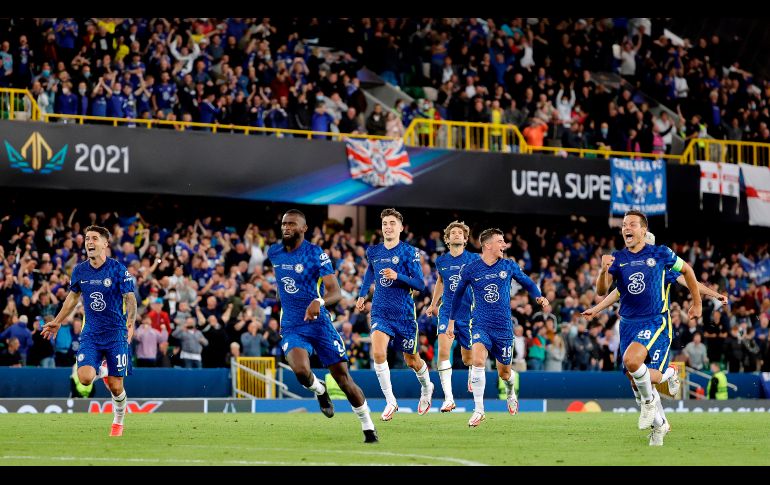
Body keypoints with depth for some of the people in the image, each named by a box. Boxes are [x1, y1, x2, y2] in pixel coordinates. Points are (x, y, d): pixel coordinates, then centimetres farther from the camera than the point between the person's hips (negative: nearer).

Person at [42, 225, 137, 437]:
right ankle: (102, 369, 18)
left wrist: (130, 322, -23)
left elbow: (130, 299, -7)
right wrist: (57, 322, 22)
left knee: (115, 387, -2)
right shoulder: (79, 270, 3)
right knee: (85, 378, -18)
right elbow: (73, 296, 19)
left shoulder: (118, 269, -9)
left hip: (116, 334, -3)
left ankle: (118, 422, 26)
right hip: (90, 334, 3)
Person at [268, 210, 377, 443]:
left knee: (343, 378, -1)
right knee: (301, 370, -27)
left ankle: (368, 427, 16)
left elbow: (336, 292, -18)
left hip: (320, 323, -2)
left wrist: (319, 302, -38)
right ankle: (319, 391, 8)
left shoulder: (316, 254, -10)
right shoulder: (273, 253, 4)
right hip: (292, 326, 2)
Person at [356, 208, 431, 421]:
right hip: (380, 313, 2)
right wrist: (362, 294, 21)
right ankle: (390, 402, -12)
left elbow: (420, 284, -13)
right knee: (378, 353, -21)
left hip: (404, 313, -2)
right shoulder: (373, 251, 5)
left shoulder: (409, 252, -8)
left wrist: (398, 276, -26)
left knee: (411, 360, 11)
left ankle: (426, 387, 44)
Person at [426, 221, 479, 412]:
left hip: (469, 313, -1)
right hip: (447, 311, 1)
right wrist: (433, 304, 28)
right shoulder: (441, 261, 6)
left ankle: (472, 375, 46)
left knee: (467, 358, 7)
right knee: (443, 351, -19)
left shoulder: (474, 259, -3)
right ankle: (449, 398, -18)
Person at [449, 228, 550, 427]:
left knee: (504, 372, 10)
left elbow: (527, 282, 14)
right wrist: (452, 320, 19)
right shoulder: (470, 270, -4)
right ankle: (478, 410, -19)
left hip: (504, 327, 2)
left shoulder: (509, 266, 0)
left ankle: (511, 393, 47)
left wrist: (539, 297, -6)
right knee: (478, 360, -27)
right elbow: (459, 293, 13)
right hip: (481, 325, -2)